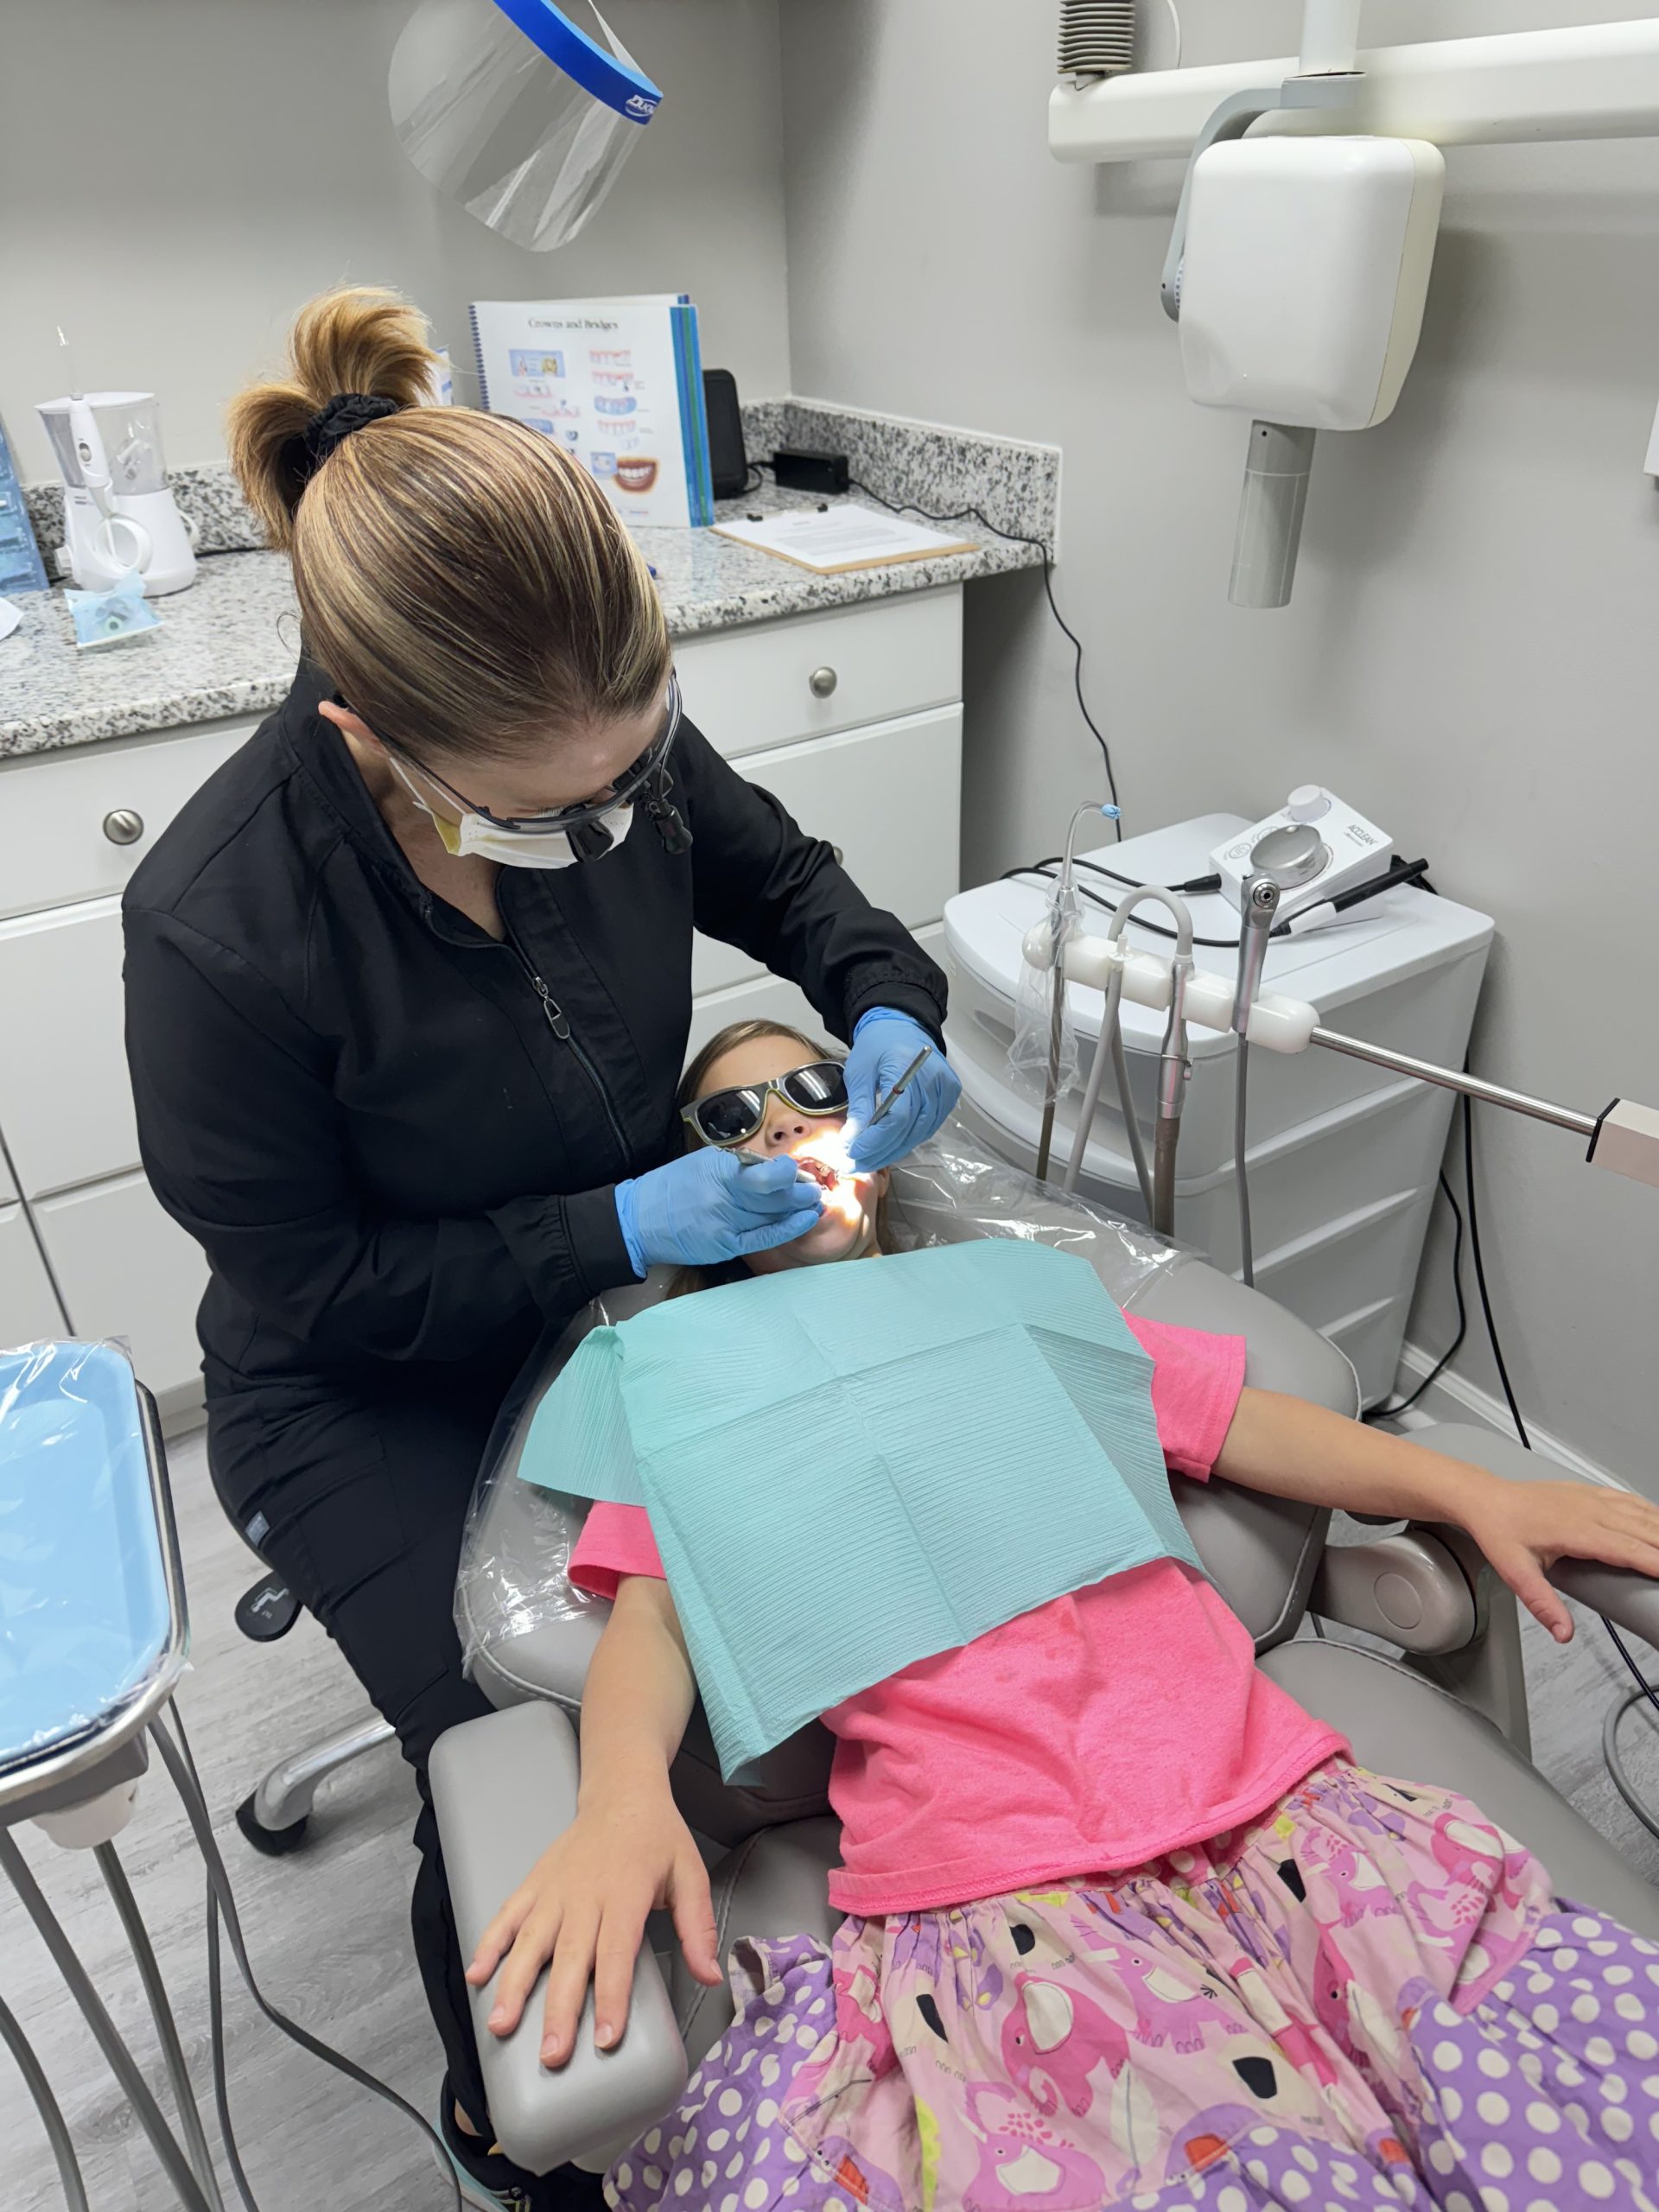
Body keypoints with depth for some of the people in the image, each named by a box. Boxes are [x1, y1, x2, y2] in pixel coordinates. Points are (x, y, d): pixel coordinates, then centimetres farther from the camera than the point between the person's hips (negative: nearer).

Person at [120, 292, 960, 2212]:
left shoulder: (600, 738, -18)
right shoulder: (218, 931, -30)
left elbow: (776, 871, 3)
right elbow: (313, 1287, -18)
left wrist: (887, 999, -16)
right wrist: (619, 1229, -26)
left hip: (644, 1264, 4)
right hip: (375, 1389, -3)